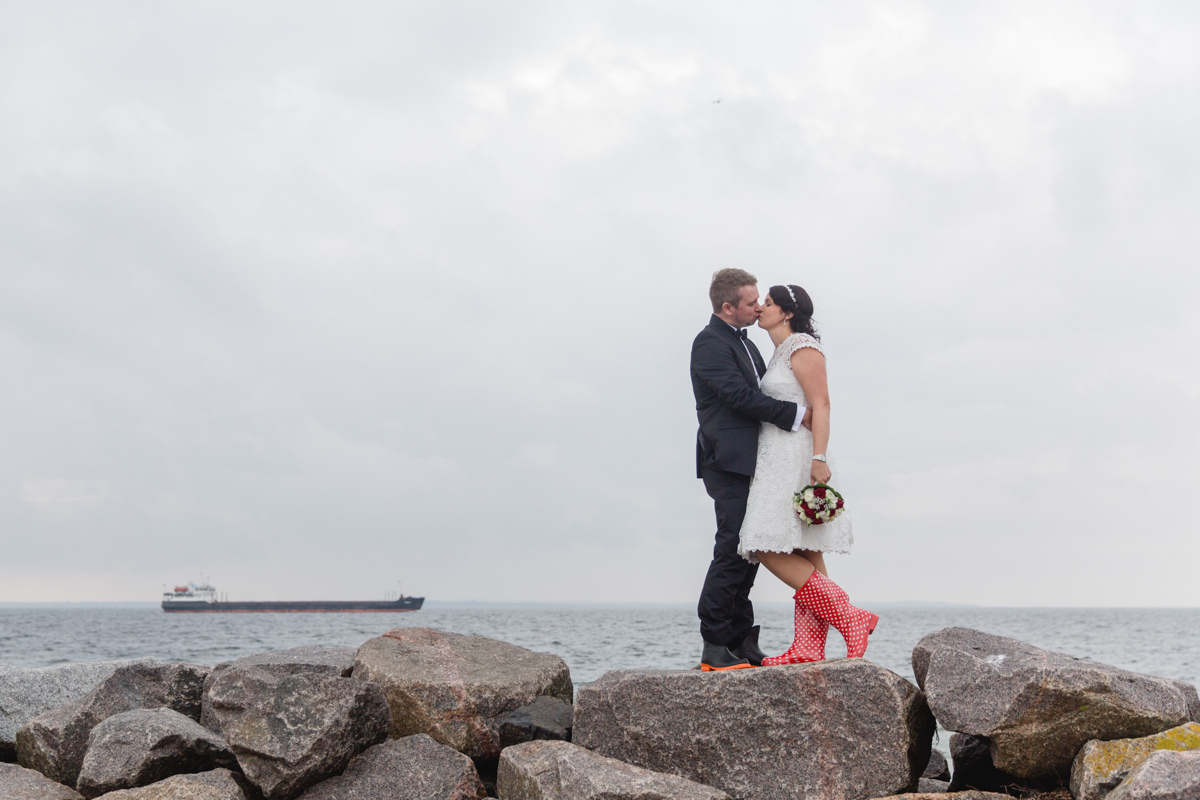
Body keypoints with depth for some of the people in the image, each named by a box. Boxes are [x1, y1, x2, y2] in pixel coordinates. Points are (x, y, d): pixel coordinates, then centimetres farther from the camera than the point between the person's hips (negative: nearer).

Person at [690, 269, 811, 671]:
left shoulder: (742, 342, 22)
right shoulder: (710, 343, -10)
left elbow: (761, 392, 23)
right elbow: (740, 396, -19)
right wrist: (796, 413, -17)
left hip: (751, 464, 10)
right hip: (729, 461, -10)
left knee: (746, 552, 10)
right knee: (732, 551, -11)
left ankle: (742, 643, 14)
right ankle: (714, 648, -8)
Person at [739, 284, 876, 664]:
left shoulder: (803, 348, -8)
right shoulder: (781, 352, 21)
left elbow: (821, 405, -16)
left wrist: (819, 458, -25)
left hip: (797, 459, -10)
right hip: (778, 462, 10)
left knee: (772, 551, -15)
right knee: (803, 556, 4)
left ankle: (849, 617, -15)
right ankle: (808, 649, 1)